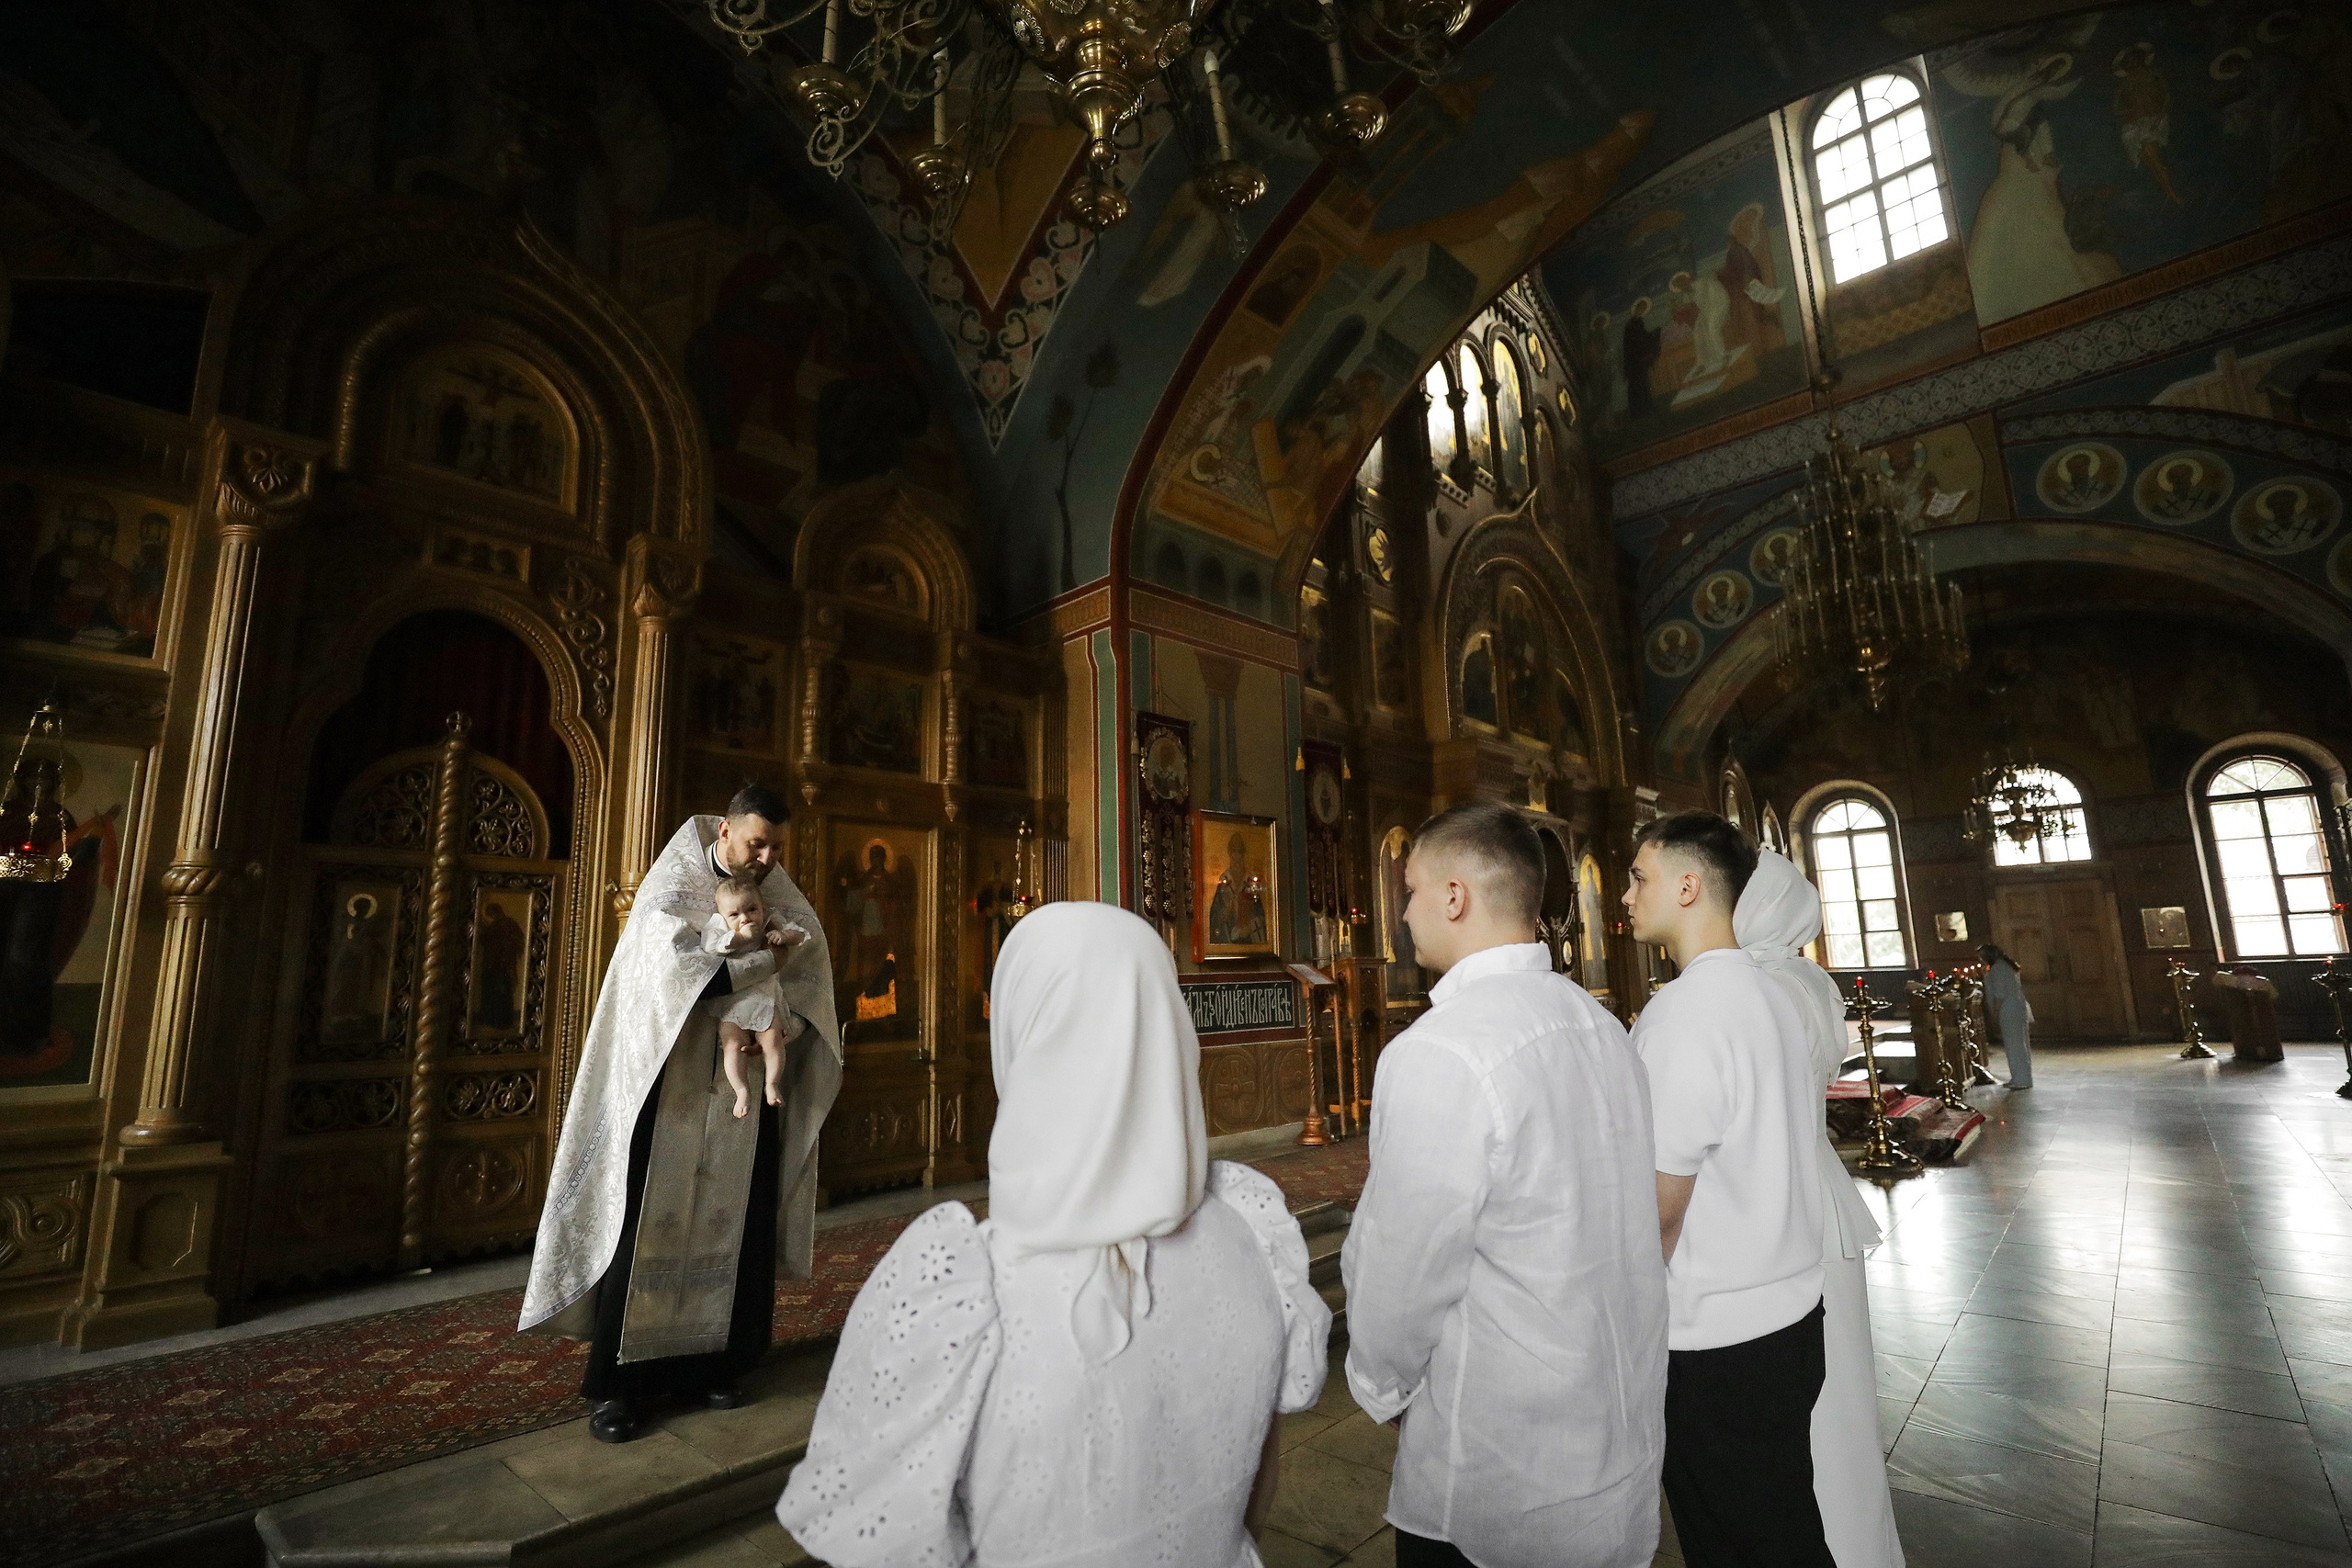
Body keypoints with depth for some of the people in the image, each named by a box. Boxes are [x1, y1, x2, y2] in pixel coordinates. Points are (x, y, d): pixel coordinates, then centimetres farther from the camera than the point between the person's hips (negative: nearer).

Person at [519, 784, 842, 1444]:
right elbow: (677, 970, -23)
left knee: (732, 1227, 7)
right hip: (670, 1088, -3)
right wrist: (768, 959, -18)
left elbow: (810, 982, 1)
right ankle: (616, 1384, 14)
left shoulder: (784, 899, 4)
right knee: (648, 1226, 1)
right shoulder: (672, 890, -7)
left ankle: (708, 1365, 20)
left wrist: (780, 1022, -18)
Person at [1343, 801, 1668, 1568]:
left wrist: (1377, 1383, 0)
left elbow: (1400, 1274, -21)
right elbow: (1615, 1231, 6)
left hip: (1502, 1479, -7)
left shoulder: (1436, 1055, -28)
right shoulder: (1600, 1026, -2)